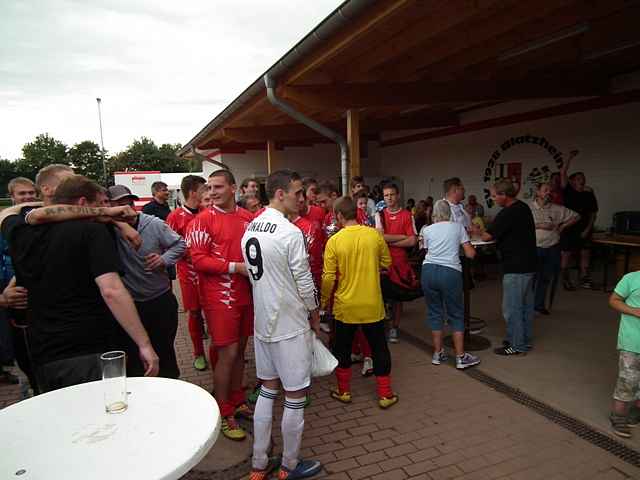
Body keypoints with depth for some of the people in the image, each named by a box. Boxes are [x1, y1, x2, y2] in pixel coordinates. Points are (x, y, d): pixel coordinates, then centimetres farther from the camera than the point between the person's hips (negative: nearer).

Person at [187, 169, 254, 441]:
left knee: (240, 350, 15)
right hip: (219, 296, -5)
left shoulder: (247, 217, 6)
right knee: (227, 354, -1)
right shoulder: (203, 220, -8)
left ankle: (237, 402, 32)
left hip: (245, 294, 5)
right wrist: (235, 267, -19)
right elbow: (198, 259, -14)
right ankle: (224, 414, 16)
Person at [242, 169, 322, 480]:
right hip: (291, 326, -8)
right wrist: (315, 313, 2)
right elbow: (304, 282, -15)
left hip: (263, 322, 8)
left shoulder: (249, 229, 4)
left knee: (267, 390, 18)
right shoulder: (291, 233, -20)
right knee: (295, 397, 8)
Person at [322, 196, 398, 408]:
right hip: (373, 305, 1)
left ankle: (344, 391, 29)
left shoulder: (334, 241, -12)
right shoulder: (375, 234, -7)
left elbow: (328, 278, -9)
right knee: (379, 348, 14)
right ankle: (385, 394, 23)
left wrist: (324, 301, 6)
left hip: (345, 306, -1)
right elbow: (386, 263, 7)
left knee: (343, 349, 17)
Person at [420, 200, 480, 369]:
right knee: (456, 315, 9)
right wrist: (471, 247, 25)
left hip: (429, 271, 2)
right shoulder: (458, 227, 7)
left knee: (435, 312, 13)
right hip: (450, 272, -2)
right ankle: (461, 357, 13)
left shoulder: (427, 230, 11)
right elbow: (470, 254, 4)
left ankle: (438, 354, 22)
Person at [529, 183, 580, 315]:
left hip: (552, 248, 4)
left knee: (546, 278, 14)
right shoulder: (529, 207, -4)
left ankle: (540, 304, 28)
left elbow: (576, 216, 13)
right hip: (535, 248, -4)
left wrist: (563, 226, 4)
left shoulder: (557, 209, 4)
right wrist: (539, 225, -13)